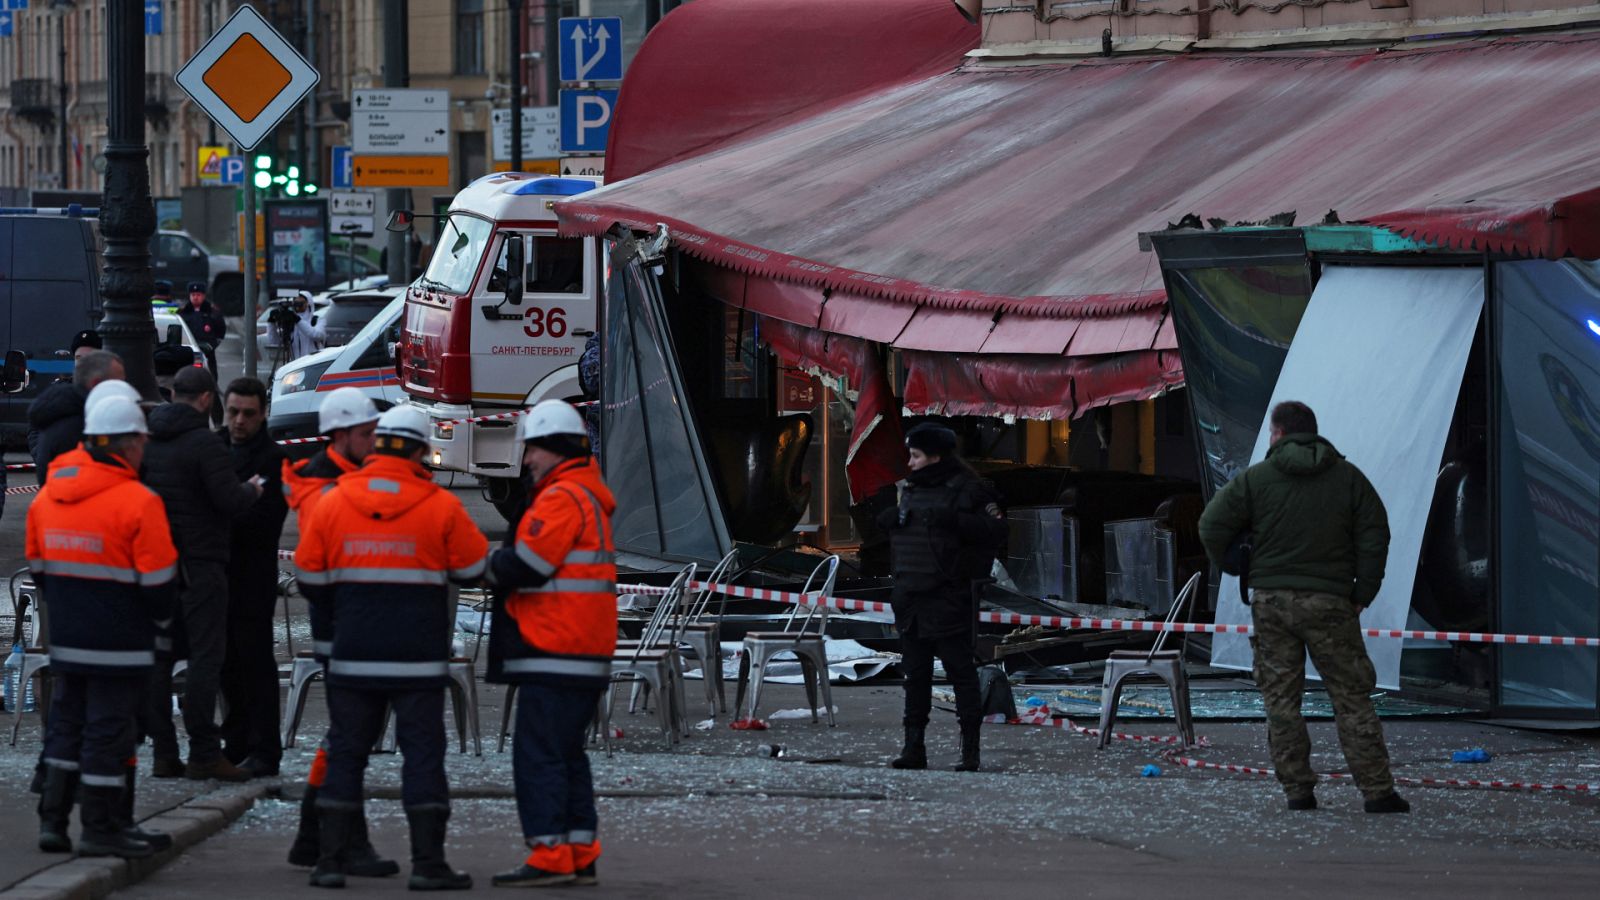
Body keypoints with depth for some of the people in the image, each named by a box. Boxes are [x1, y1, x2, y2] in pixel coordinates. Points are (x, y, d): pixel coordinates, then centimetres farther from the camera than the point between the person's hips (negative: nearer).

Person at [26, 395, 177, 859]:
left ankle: (52, 820, 16)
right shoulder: (138, 503, -16)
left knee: (66, 724, 16)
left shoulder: (47, 497, 5)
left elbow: (39, 568, 13)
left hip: (66, 641, 6)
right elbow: (157, 581, -12)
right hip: (118, 644, -6)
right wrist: (161, 619, 6)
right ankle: (100, 829, 5)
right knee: (108, 730, 0)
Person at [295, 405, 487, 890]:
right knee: (422, 751, 2)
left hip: (353, 655, 2)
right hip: (419, 658, -2)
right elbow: (472, 568, 2)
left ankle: (330, 858, 6)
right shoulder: (441, 507, -7)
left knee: (346, 751, 9)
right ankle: (427, 861, -2)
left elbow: (310, 578, 6)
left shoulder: (331, 503, 0)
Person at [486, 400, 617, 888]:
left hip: (554, 658, -10)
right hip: (583, 655, 10)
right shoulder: (590, 496, 21)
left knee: (538, 756, -9)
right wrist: (503, 563, 7)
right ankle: (580, 856, 14)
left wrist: (489, 564, 1)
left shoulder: (562, 498, -12)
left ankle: (550, 857, -11)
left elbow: (526, 567, -18)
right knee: (567, 756, 14)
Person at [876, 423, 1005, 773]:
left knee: (960, 670, -5)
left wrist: (956, 520, -23)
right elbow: (895, 528, 28)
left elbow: (995, 529, -14)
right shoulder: (909, 488, 15)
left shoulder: (967, 490, -6)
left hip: (948, 596, -7)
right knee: (915, 673, 10)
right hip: (910, 596, 7)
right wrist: (887, 520, 6)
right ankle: (914, 747, 15)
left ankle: (970, 750, -3)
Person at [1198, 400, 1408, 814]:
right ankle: (1377, 791, -2)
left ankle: (1297, 789, 4)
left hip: (1271, 600, 0)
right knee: (1351, 698, 3)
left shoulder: (1255, 479, 1)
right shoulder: (1348, 477, 5)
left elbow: (1212, 527, -2)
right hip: (1329, 604, 0)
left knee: (1281, 699, 7)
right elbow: (1375, 536, 1)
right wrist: (1362, 594, 6)